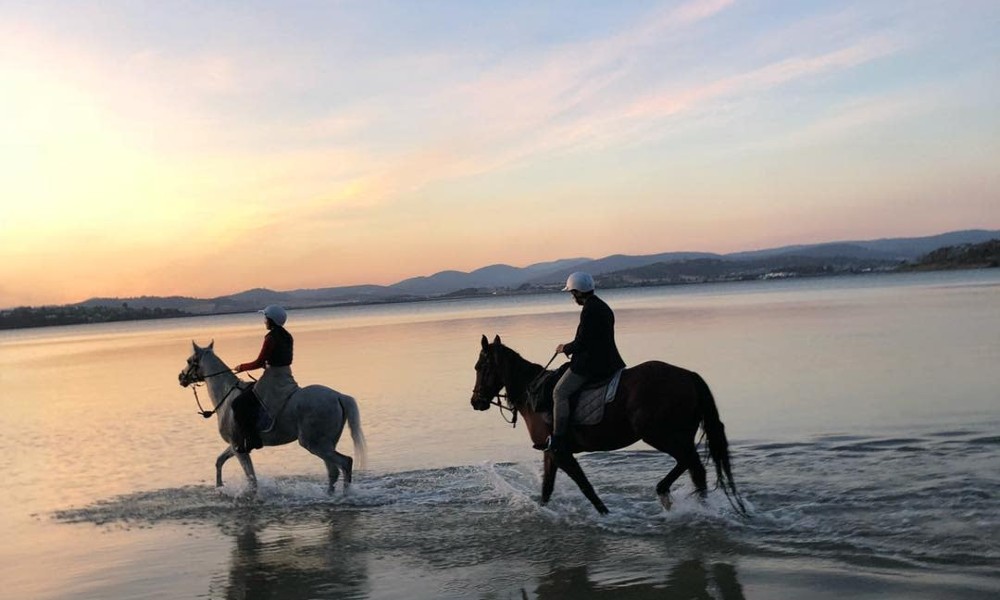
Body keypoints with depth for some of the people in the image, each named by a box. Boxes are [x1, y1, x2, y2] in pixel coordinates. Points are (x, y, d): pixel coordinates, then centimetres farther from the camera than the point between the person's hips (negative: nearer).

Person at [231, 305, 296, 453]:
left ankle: (251, 440, -10)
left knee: (239, 404, -7)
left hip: (272, 381, -9)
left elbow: (259, 362, -15)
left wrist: (242, 367, 0)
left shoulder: (271, 338, -17)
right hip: (286, 378, 9)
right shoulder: (287, 336, 8)